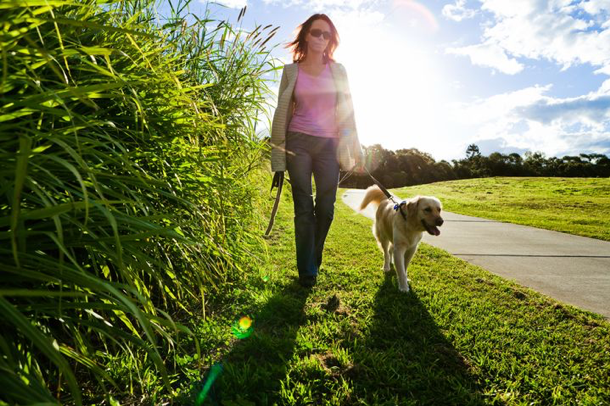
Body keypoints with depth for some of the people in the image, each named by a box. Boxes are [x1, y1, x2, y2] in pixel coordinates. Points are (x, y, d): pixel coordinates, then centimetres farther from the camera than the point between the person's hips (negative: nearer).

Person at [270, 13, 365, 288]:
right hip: (298, 143, -1)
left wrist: (355, 151, 2)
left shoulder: (338, 71, 10)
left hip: (329, 145, 2)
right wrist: (278, 157, 1)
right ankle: (307, 271, 8)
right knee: (304, 208, -2)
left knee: (326, 209, 1)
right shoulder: (291, 70, 7)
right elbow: (282, 113, 6)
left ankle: (312, 262, 23)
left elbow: (347, 112, 8)